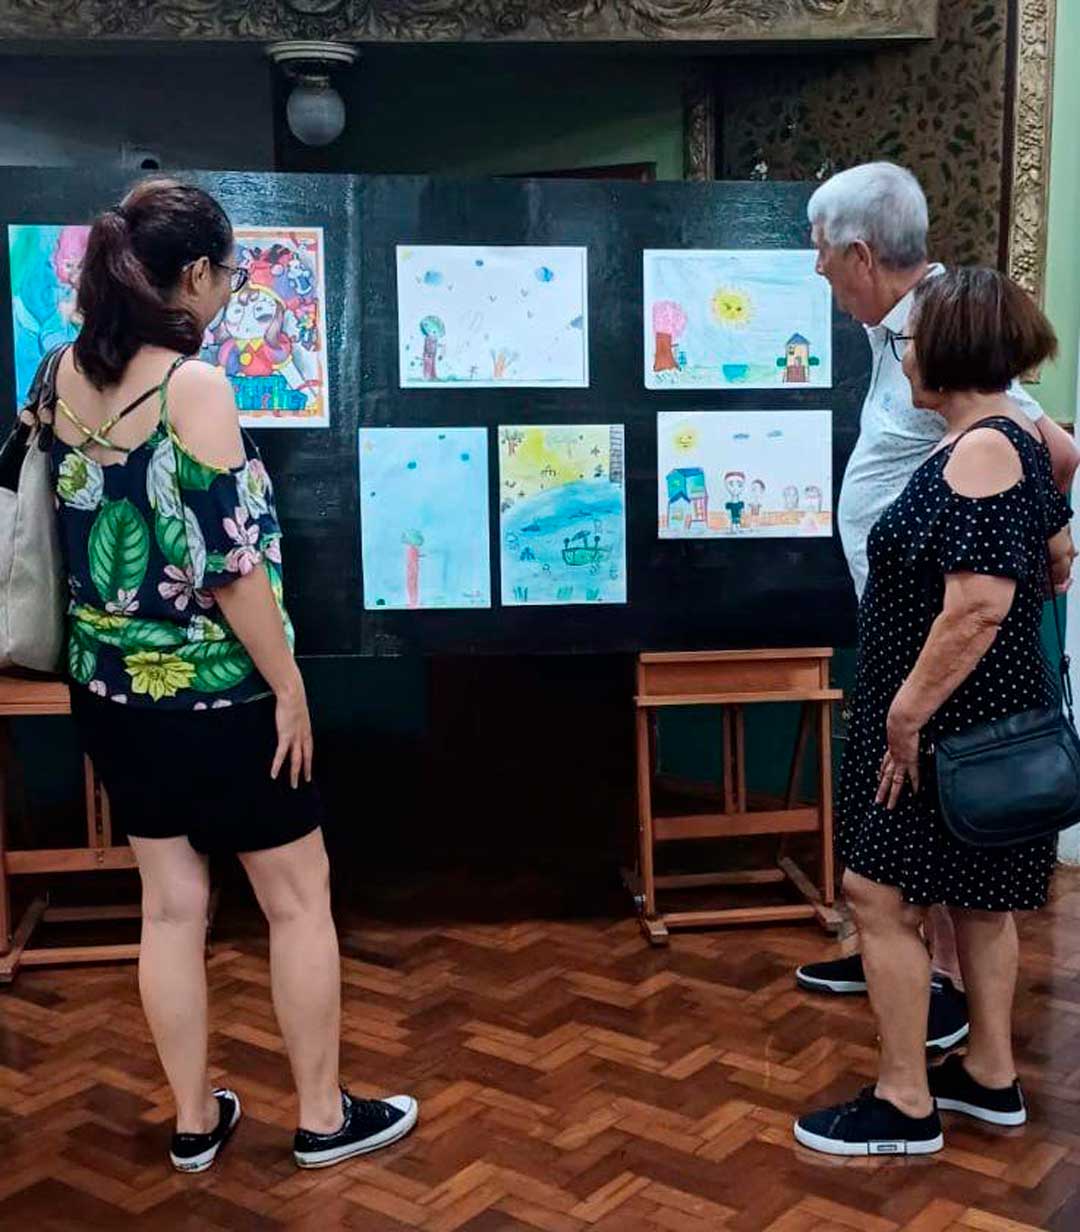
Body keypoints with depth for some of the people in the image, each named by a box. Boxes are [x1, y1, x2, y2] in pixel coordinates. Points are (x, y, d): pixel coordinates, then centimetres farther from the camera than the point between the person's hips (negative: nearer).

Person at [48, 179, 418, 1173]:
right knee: (300, 899, 10)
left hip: (114, 685, 7)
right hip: (211, 690, -7)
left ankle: (194, 1121, 27)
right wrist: (289, 688, -13)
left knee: (172, 904, 16)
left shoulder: (71, 370, 2)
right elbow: (229, 559, -20)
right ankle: (324, 1116, 22)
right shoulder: (194, 385, -19)